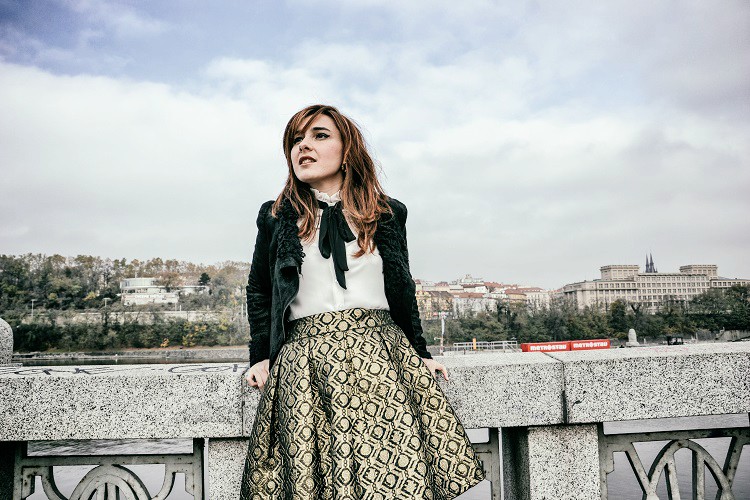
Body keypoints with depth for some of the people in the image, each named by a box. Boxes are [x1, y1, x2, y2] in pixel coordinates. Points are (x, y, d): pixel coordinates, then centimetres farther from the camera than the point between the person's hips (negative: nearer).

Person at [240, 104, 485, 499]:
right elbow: (258, 290, 17)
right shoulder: (277, 217, 9)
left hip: (382, 354, 0)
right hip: (305, 361, 0)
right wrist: (262, 357, 9)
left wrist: (419, 353, 15)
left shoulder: (388, 214, 10)